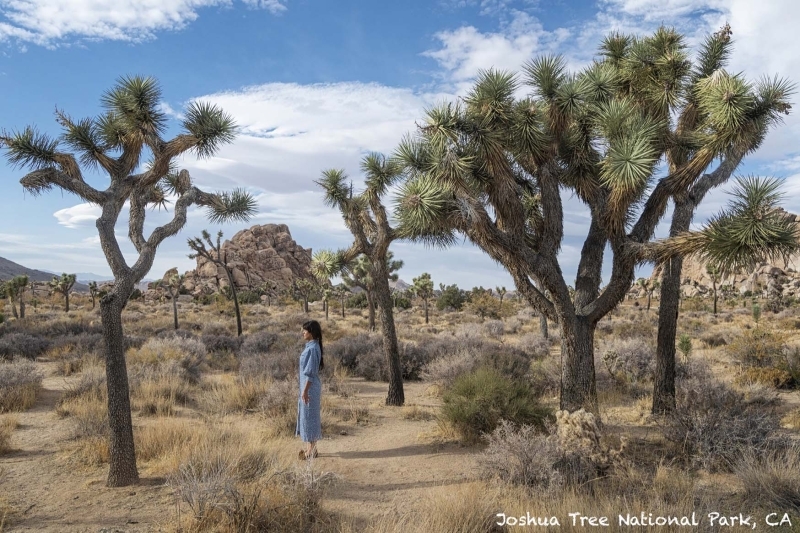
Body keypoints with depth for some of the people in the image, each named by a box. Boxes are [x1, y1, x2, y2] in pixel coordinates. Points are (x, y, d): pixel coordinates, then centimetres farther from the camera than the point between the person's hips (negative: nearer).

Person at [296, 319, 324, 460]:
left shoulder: (312, 348, -19)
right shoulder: (311, 346, 11)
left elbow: (311, 372, -21)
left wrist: (305, 390, -19)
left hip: (310, 387, -10)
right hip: (309, 386, 10)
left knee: (309, 416, -2)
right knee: (307, 415, 15)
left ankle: (311, 450, 7)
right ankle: (310, 448, 23)